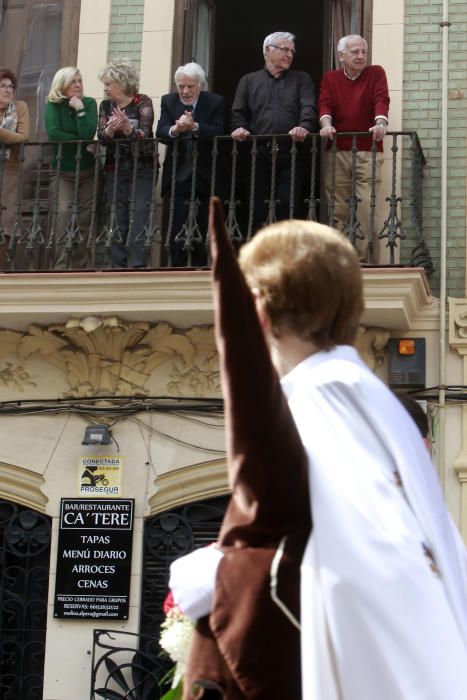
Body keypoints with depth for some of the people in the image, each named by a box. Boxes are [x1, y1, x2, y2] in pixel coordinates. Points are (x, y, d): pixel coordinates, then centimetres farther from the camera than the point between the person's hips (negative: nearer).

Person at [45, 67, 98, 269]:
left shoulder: (89, 103, -1)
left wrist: (80, 109, -19)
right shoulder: (53, 105, -4)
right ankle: (61, 267, -15)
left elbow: (88, 134, -16)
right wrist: (82, 143, -16)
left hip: (87, 171, 2)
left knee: (83, 221, -1)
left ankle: (78, 268, 5)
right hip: (63, 171, -2)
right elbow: (53, 133, -21)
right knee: (64, 215, -16)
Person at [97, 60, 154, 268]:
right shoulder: (106, 106, 7)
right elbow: (101, 136, -5)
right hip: (115, 170, 4)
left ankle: (138, 267, -13)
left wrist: (128, 128, -35)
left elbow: (145, 134, -15)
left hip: (142, 169, -4)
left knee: (139, 220, -11)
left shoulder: (143, 102, -4)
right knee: (117, 221, 2)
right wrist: (110, 129, -27)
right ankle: (118, 267, 5)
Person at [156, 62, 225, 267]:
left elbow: (217, 132, -15)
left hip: (204, 176, -1)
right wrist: (175, 129, -32)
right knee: (177, 228, -4)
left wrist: (194, 127, -32)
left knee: (201, 229, 5)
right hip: (178, 175, 1)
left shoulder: (215, 102, -1)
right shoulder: (168, 101, 5)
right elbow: (160, 132, -9)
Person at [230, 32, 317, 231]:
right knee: (258, 207, 0)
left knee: (287, 205, -8)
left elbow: (308, 108, 0)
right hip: (258, 153, 1)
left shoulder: (301, 80, 17)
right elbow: (238, 112, 12)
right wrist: (239, 127, -11)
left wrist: (304, 126, -22)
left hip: (289, 152, -1)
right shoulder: (249, 81, 20)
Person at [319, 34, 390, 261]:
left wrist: (380, 123, -27)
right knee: (337, 206, -1)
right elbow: (325, 104, -1)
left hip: (368, 151, -1)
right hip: (337, 151, 1)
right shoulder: (330, 78, 14)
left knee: (365, 205, -9)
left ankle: (361, 257, -7)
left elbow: (381, 100, -7)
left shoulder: (375, 73, 9)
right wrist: (326, 124, -22)